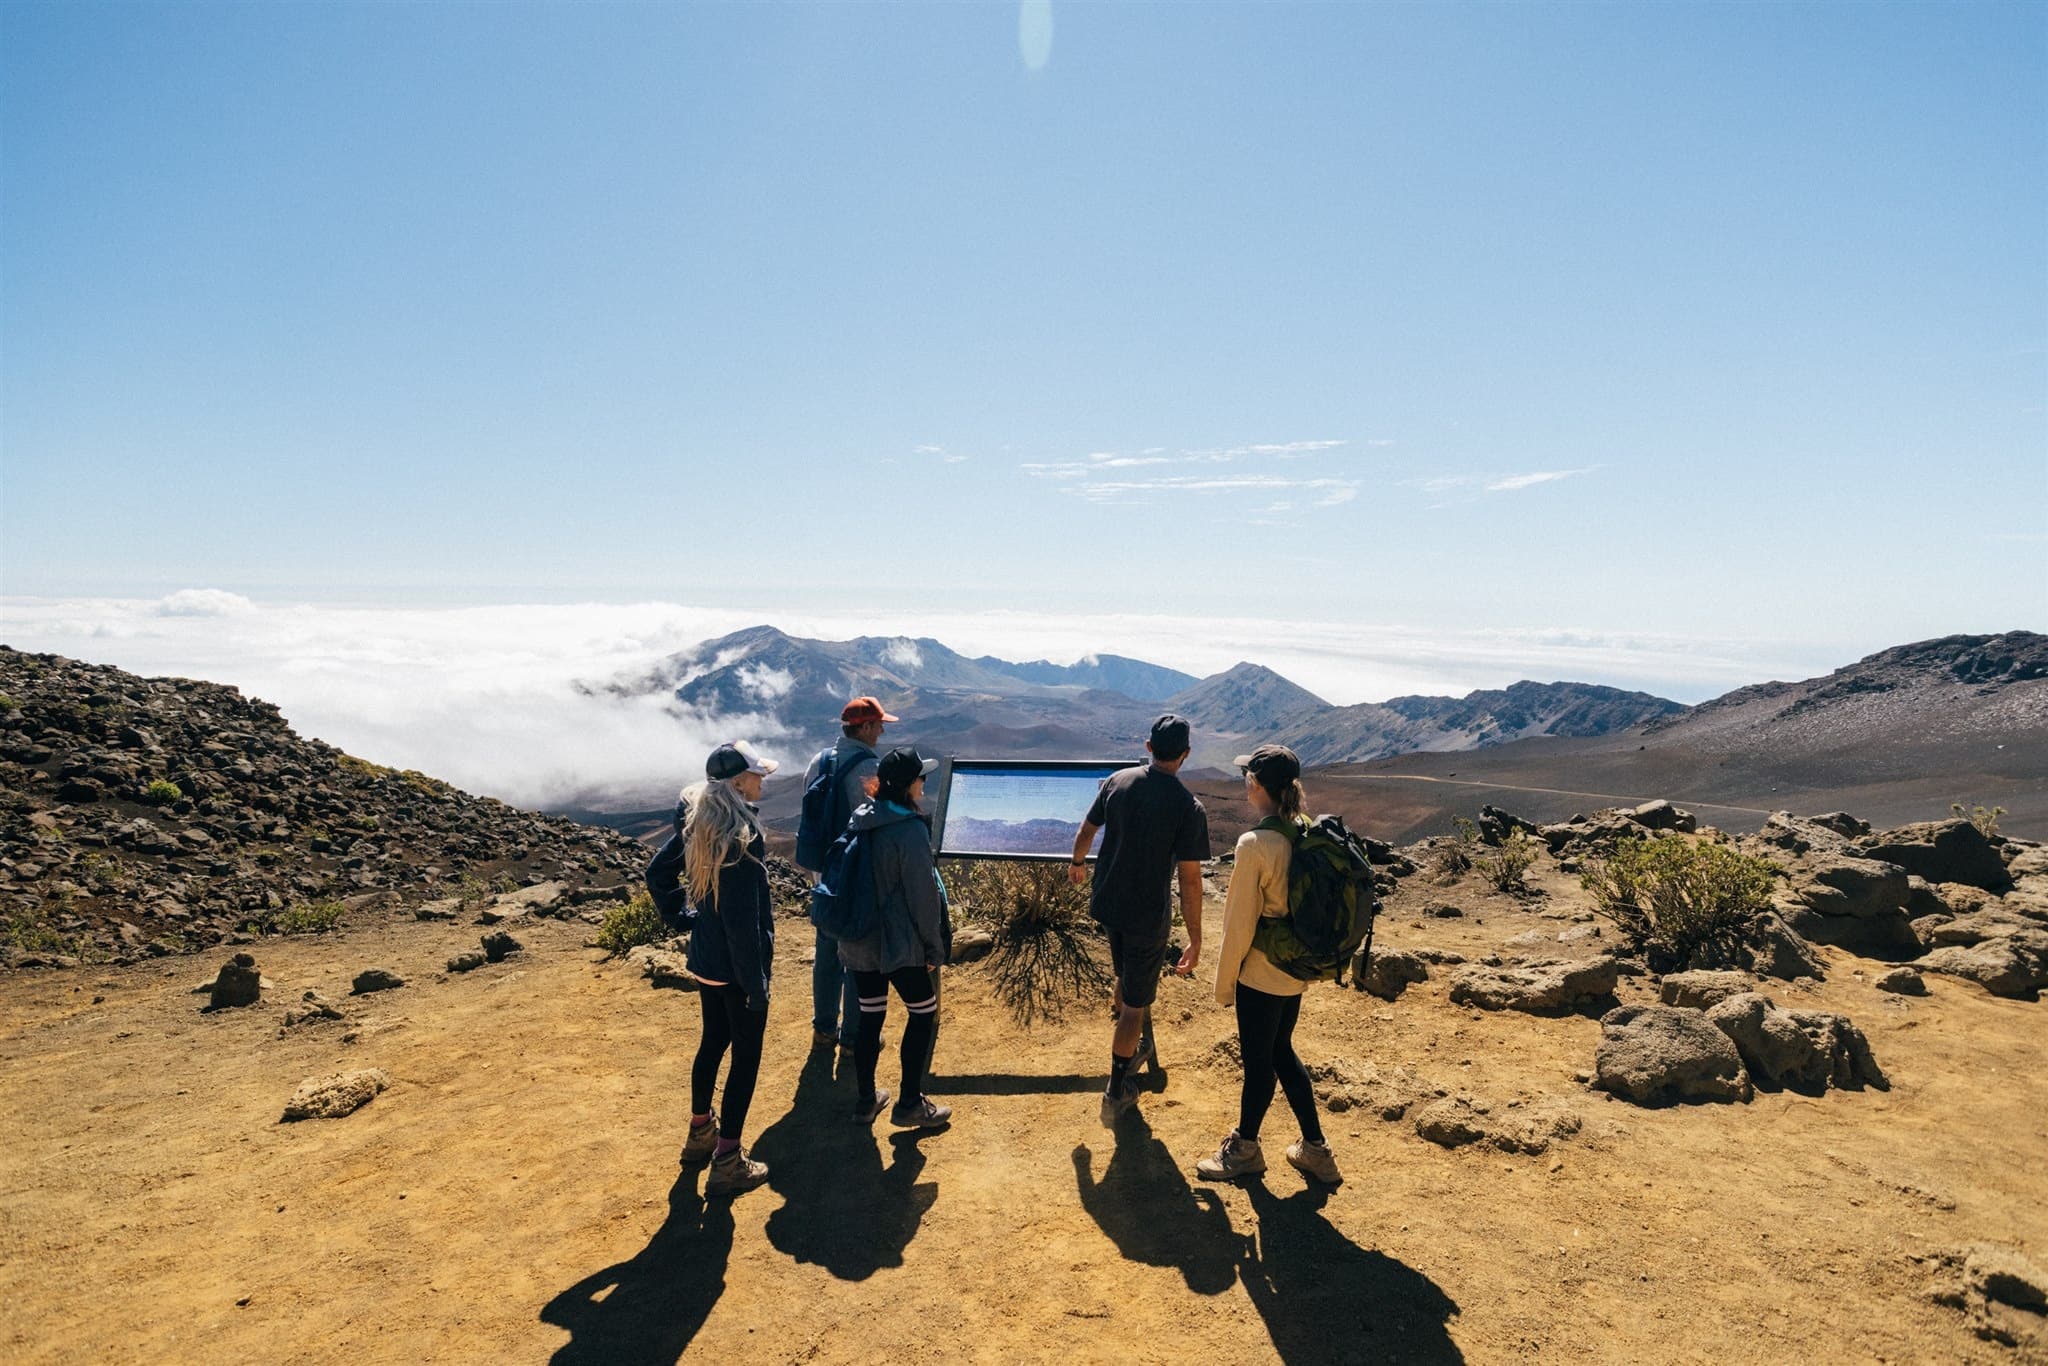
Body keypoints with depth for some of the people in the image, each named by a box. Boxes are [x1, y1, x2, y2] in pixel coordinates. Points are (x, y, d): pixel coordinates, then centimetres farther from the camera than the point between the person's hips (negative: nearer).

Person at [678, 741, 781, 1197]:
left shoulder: (698, 824, 0)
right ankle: (727, 1162, 14)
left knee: (712, 1043, 24)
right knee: (746, 1057, 5)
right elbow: (744, 918, -24)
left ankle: (700, 1133, 41)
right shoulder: (742, 834, -25)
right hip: (736, 967, -8)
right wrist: (757, 981, -18)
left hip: (705, 960, 8)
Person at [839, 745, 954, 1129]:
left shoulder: (860, 822, 2)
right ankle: (910, 1104, 15)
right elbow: (922, 895, -17)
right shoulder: (910, 830, -20)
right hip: (901, 943, -7)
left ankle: (866, 1100, 27)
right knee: (924, 1015, 10)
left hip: (860, 940, 7)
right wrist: (934, 948, -7)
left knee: (870, 1017, 17)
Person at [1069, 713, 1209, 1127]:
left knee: (1126, 979, 29)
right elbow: (1189, 879, -18)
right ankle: (1116, 1093, 20)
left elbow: (1086, 831, 7)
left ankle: (1132, 1050, 49)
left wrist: (1077, 862, 28)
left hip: (1106, 903, 5)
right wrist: (1195, 940, -9)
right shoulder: (1189, 809, -19)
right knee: (1136, 1002, 10)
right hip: (1147, 915, -5)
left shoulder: (1117, 782, -6)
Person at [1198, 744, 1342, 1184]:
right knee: (1281, 1052, 22)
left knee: (1258, 1060, 11)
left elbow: (1240, 922, -18)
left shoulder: (1254, 844, -24)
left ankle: (1244, 1148, 32)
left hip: (1261, 974, -8)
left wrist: (1224, 982, -7)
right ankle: (1314, 1148, 31)